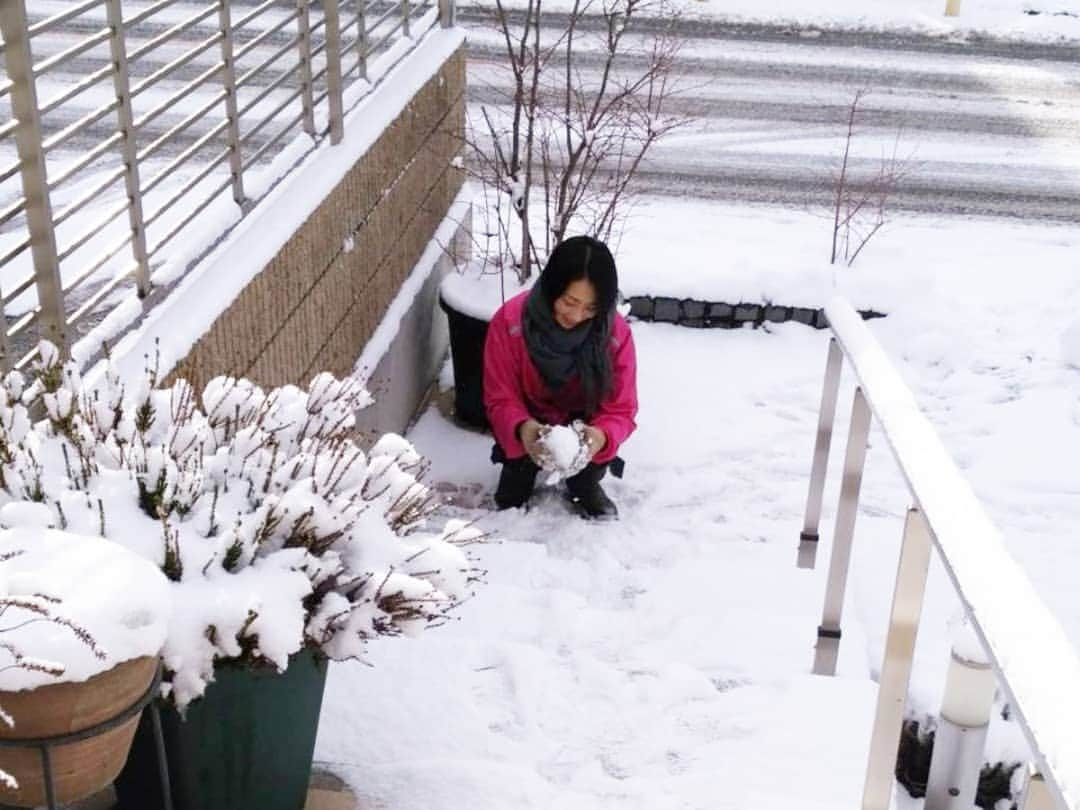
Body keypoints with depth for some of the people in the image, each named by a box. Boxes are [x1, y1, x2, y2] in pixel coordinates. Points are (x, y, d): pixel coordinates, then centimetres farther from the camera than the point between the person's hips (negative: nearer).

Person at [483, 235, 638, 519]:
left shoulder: (616, 333, -24)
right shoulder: (509, 321, -26)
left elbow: (621, 409, -20)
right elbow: (500, 398, -21)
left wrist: (601, 435, -45)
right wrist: (522, 428, -45)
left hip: (585, 420, 1)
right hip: (529, 418, 0)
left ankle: (586, 485, 6)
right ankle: (517, 480, 8)